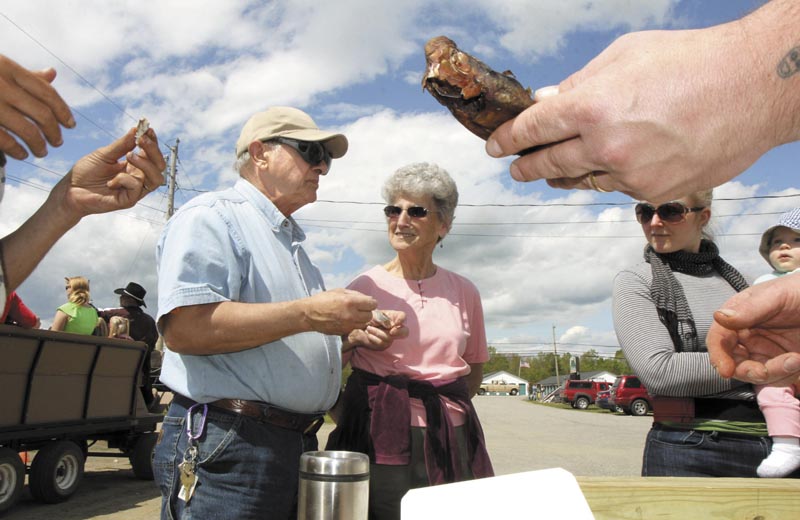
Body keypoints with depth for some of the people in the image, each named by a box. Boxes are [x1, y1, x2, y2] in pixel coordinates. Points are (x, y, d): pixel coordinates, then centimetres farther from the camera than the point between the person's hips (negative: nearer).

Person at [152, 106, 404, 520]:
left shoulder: (291, 238, 20)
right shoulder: (210, 216, -9)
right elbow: (183, 326, -24)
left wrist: (349, 329, 8)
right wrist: (307, 315, -23)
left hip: (299, 441, 9)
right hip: (225, 446, -9)